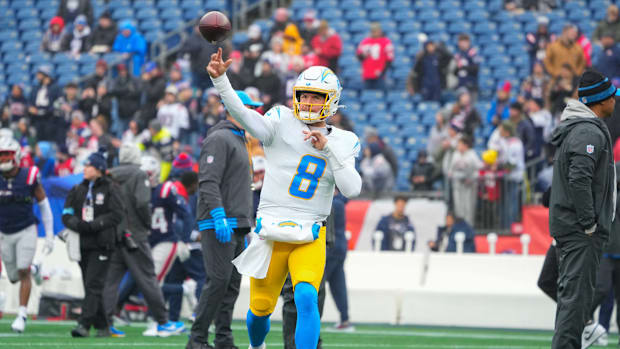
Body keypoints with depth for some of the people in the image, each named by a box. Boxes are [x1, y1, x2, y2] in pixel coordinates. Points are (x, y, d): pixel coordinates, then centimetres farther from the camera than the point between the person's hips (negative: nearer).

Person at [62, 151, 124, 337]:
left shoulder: (110, 189, -1)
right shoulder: (78, 190, 13)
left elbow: (116, 215, -9)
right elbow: (67, 215, 9)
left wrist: (93, 225, -17)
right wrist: (78, 225, -12)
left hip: (101, 245, -6)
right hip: (83, 244, 6)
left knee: (93, 284, -14)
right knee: (90, 285, 7)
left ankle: (84, 324, -21)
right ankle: (102, 326, 15)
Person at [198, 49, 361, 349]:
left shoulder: (343, 142, 7)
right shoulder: (283, 124, -1)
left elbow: (352, 189, -5)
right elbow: (243, 114, -17)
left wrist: (328, 149, -13)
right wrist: (219, 79, -33)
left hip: (310, 238, 0)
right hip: (271, 234, 0)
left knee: (306, 299, -22)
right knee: (261, 308, 8)